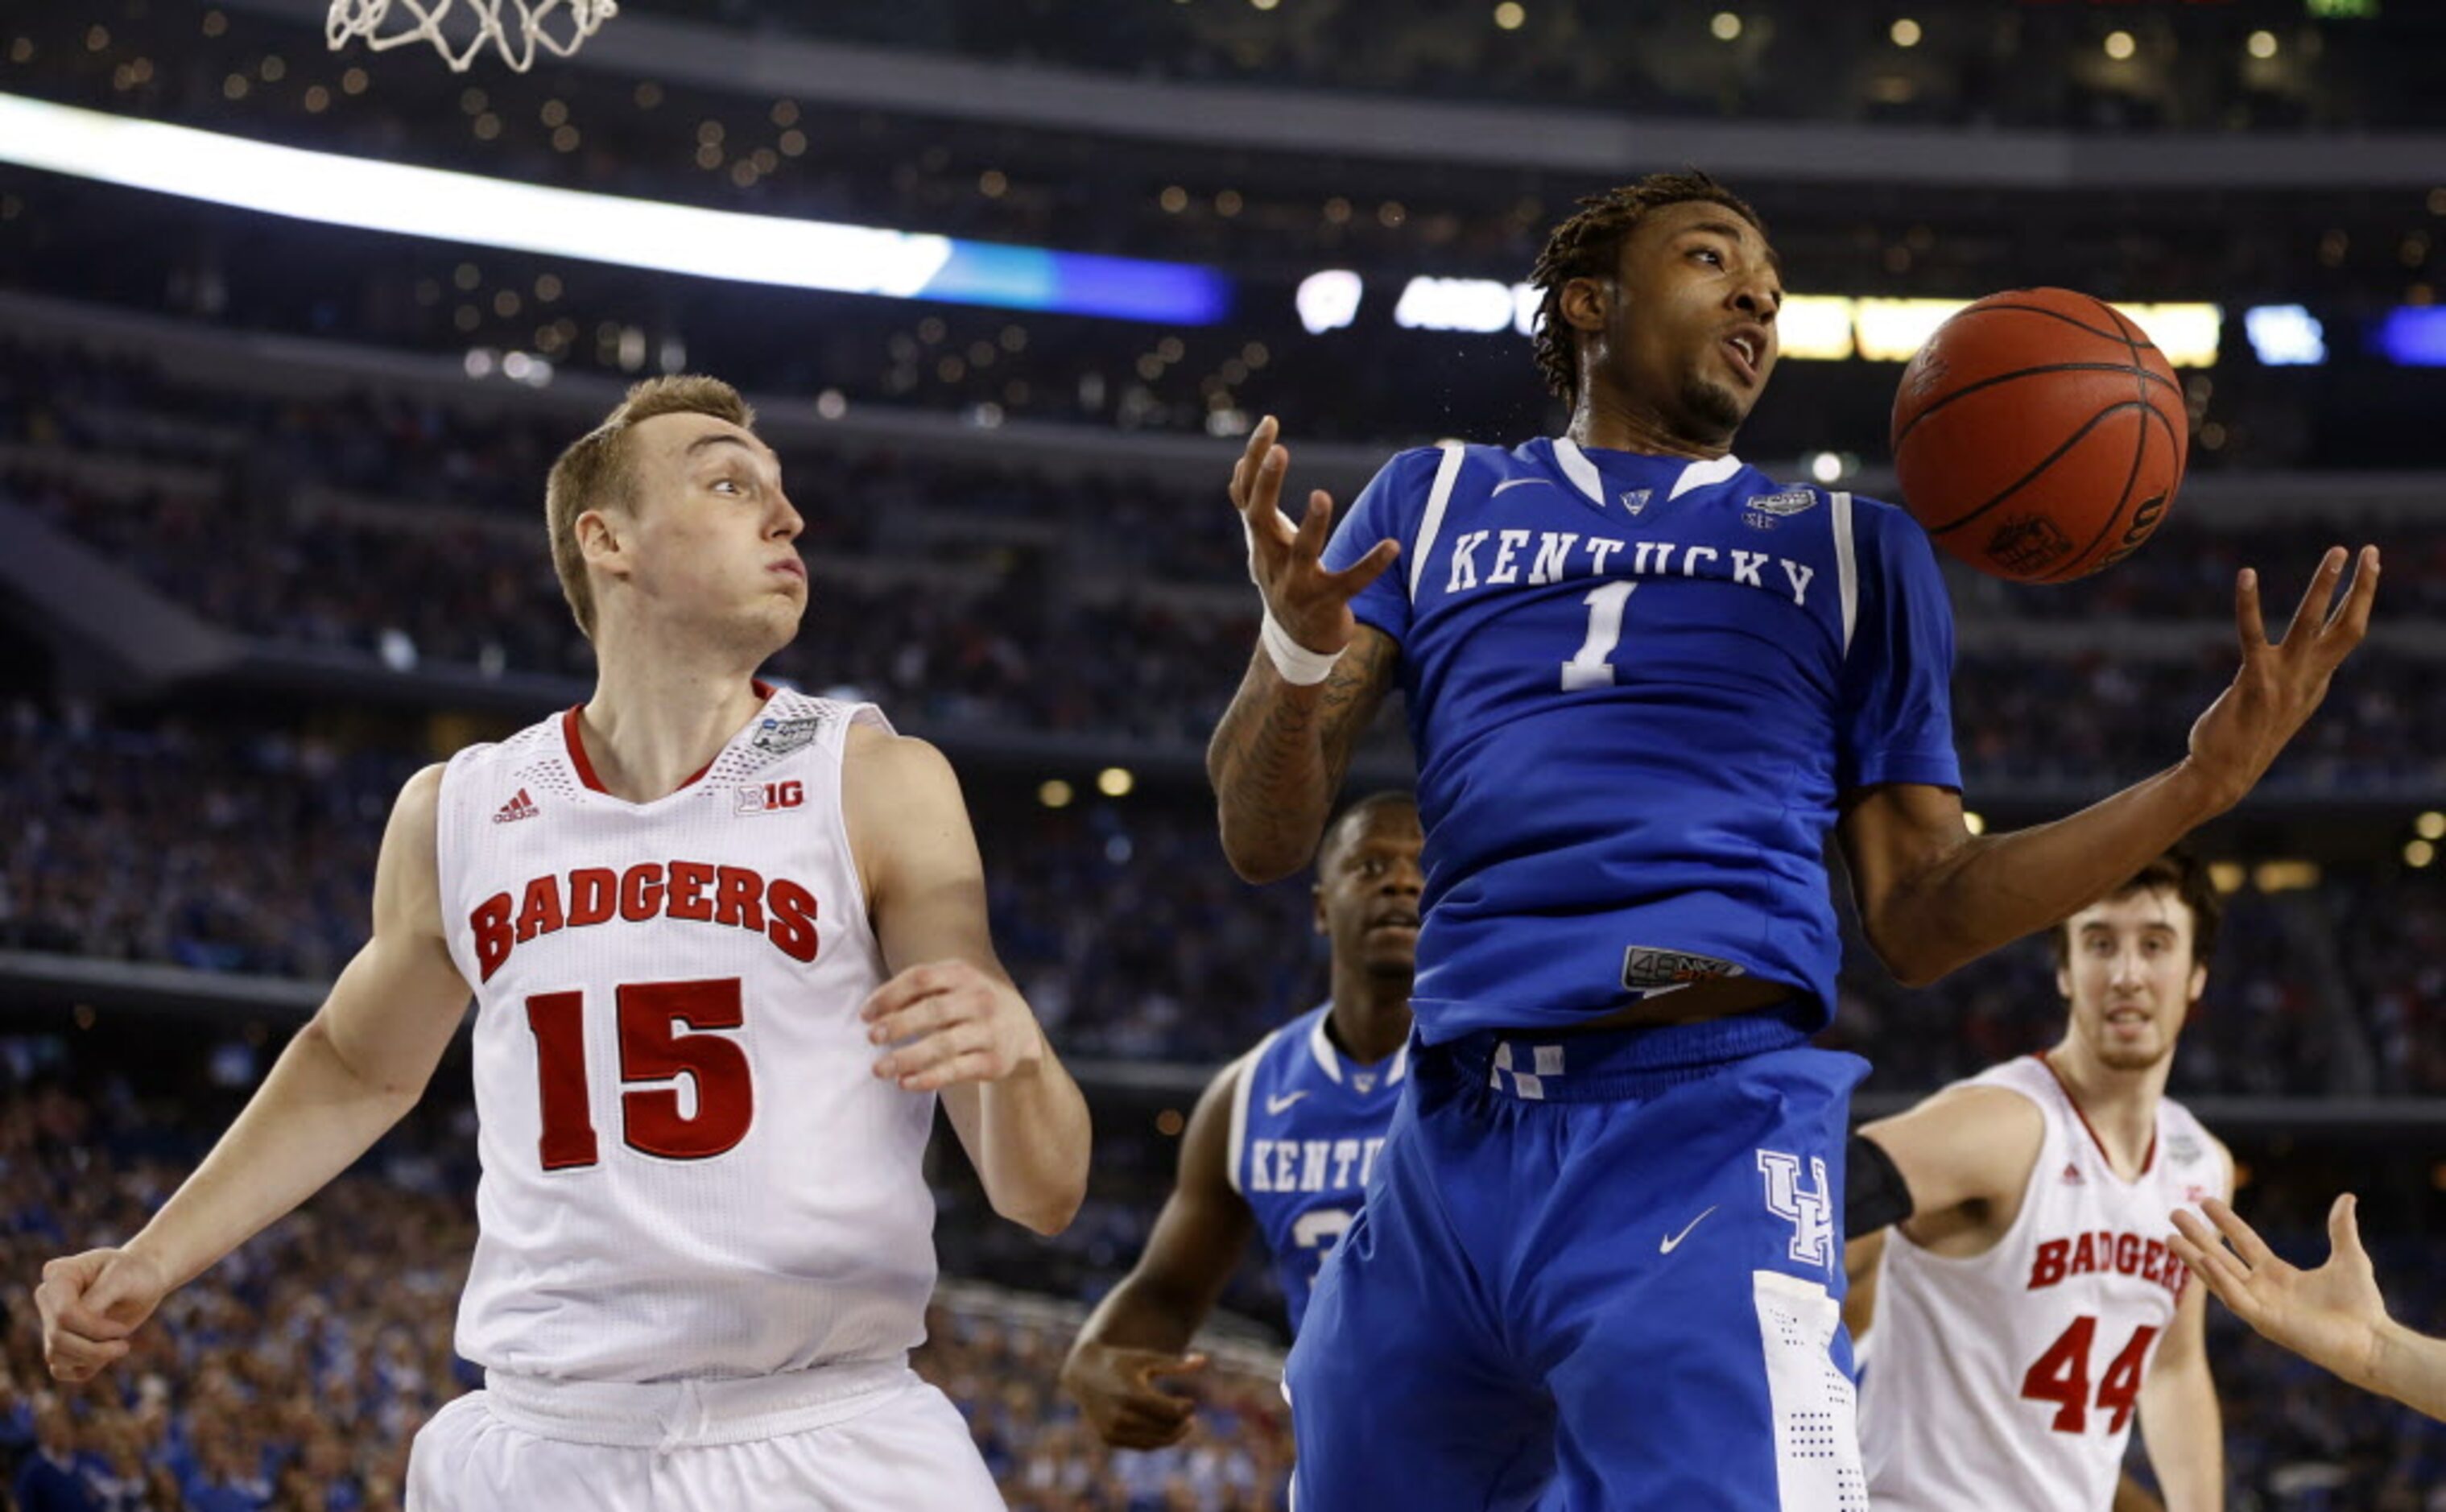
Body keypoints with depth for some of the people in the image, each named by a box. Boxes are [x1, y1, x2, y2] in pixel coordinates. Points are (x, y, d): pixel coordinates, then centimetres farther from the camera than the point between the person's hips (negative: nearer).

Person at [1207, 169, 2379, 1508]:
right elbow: (1264, 840, 9)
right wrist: (1298, 652, -13)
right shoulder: (1434, 504, 18)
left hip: (1707, 1136, -2)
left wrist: (2200, 784, 2)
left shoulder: (1853, 551, 19)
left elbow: (1917, 919, 14)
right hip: (1449, 1144, 2)